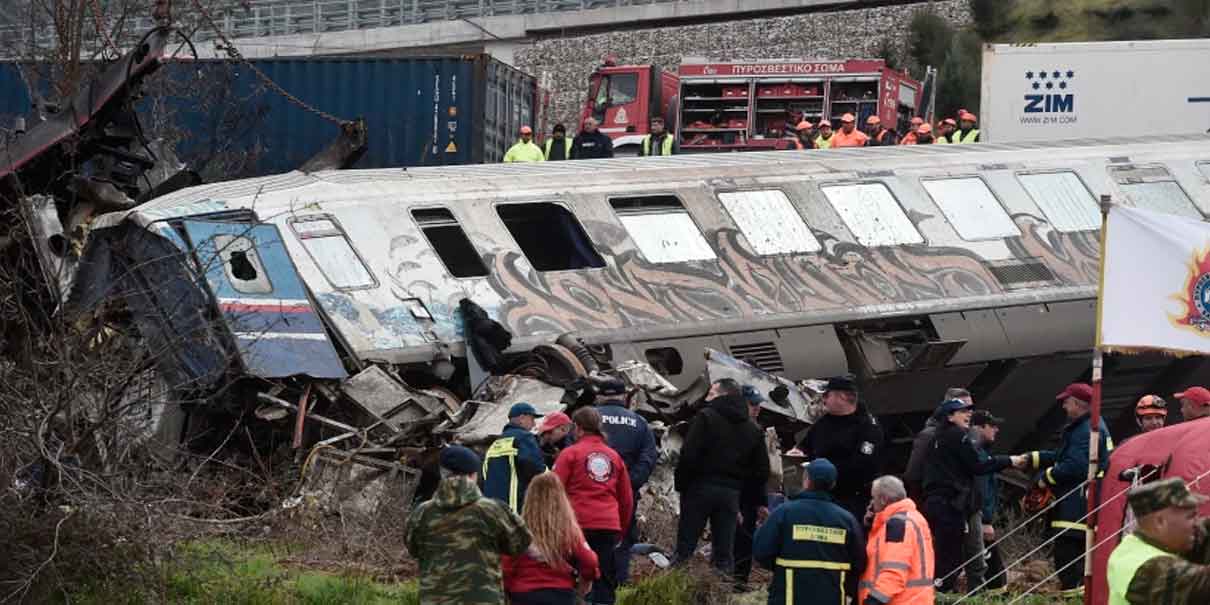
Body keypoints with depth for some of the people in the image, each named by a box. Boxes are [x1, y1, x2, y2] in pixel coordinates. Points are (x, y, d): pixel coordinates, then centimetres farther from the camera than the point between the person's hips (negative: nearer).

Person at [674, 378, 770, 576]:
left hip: (701, 487, -4)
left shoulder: (706, 417, -5)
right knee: (724, 552, 7)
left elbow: (689, 455, -13)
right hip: (732, 493, 4)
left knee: (685, 546, -1)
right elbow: (762, 472, 10)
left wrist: (680, 484, -4)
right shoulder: (753, 430, 12)